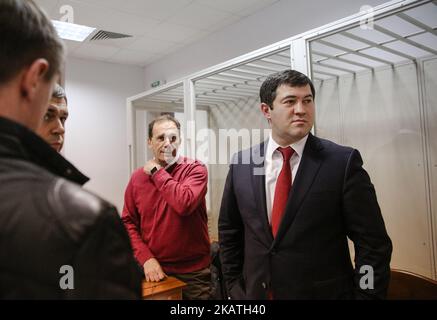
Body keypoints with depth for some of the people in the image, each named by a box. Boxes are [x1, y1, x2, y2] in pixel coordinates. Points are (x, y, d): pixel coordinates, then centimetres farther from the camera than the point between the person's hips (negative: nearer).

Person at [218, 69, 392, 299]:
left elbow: (373, 244, -9)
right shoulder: (241, 164, -4)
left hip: (325, 294, -2)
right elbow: (229, 231, 5)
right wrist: (235, 288, 3)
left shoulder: (344, 161, -13)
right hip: (255, 293, 2)